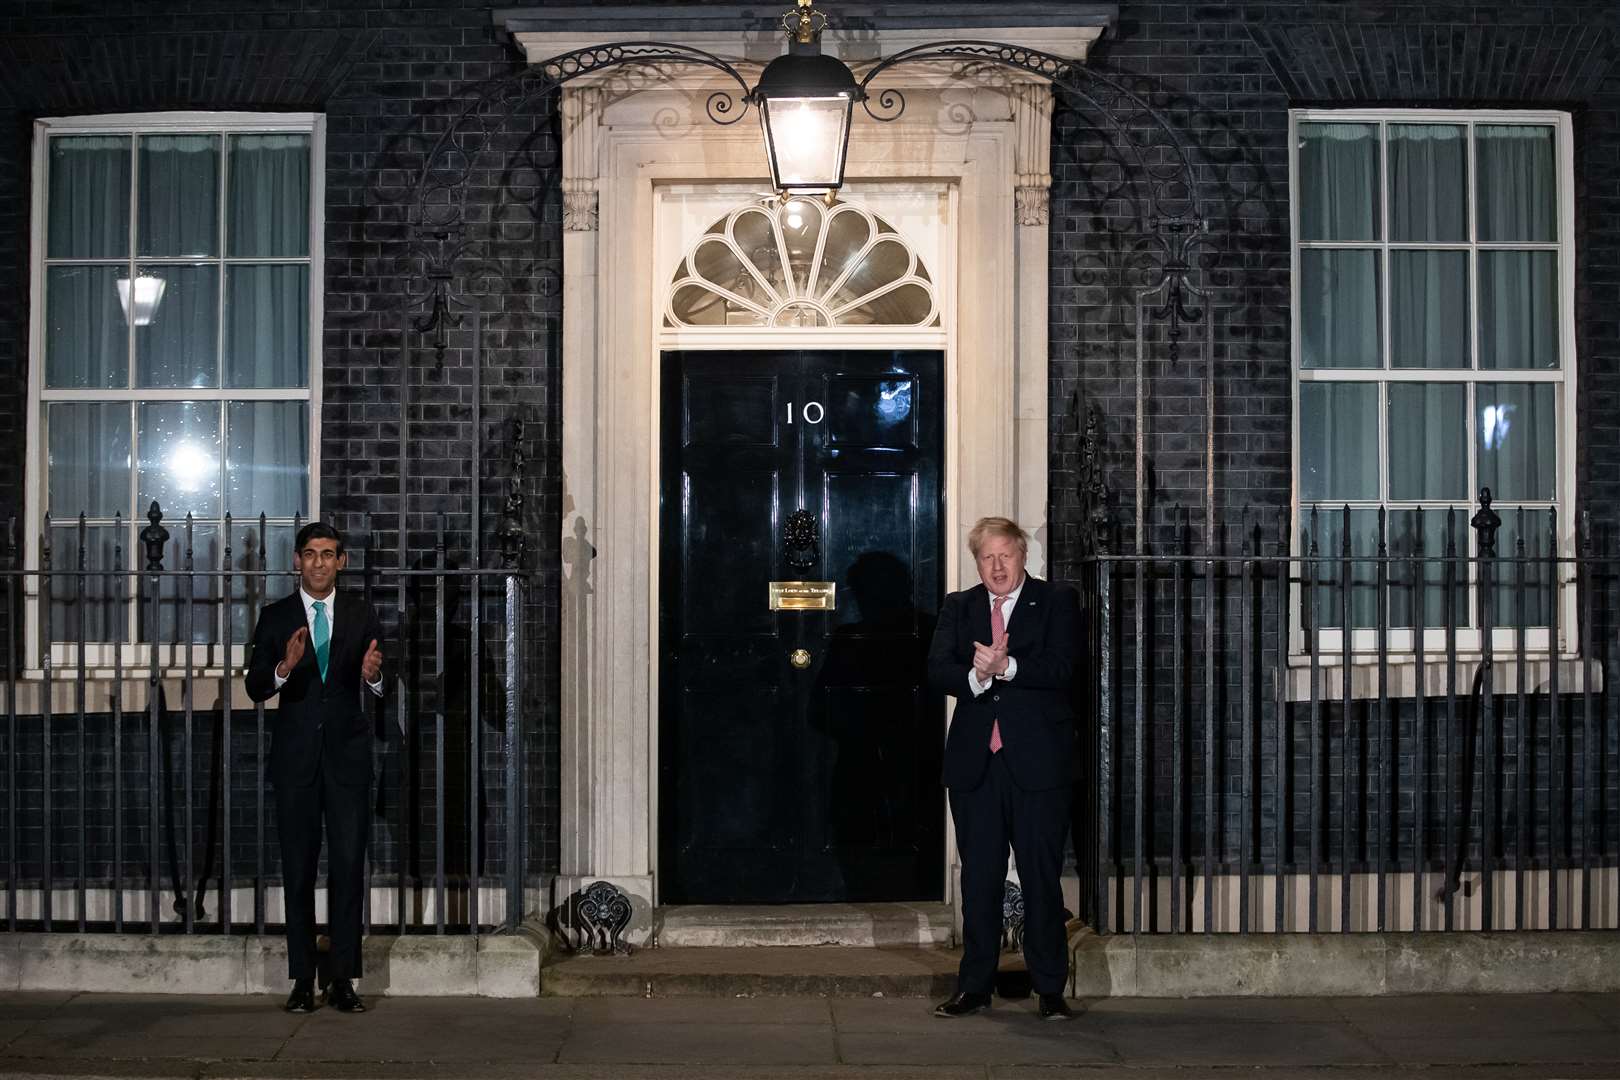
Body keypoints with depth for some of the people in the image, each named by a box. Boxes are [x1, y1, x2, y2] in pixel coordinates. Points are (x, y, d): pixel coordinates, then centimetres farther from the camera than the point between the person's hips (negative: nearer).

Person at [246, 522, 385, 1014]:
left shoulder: (361, 615, 6)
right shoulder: (275, 617, 5)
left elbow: (380, 690, 2)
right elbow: (255, 687, -4)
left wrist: (373, 675, -22)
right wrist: (284, 668, -25)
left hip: (347, 751, 0)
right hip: (295, 752, 0)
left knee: (348, 865, -2)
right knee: (298, 867, 3)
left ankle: (343, 980, 2)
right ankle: (302, 981, 7)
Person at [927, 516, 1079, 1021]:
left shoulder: (1057, 601, 3)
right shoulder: (958, 607, 12)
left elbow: (1061, 667, -11)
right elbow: (937, 671, -1)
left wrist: (1005, 667, -23)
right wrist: (976, 676, -21)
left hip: (1037, 760, -3)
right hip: (974, 761, 3)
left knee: (1042, 875, 1)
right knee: (978, 878, 8)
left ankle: (1050, 989, 10)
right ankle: (974, 987, 17)